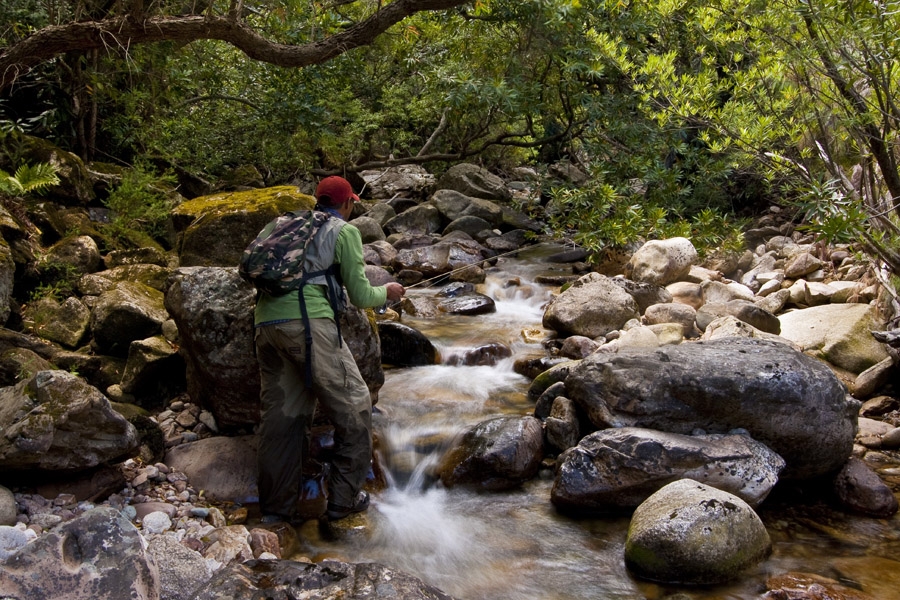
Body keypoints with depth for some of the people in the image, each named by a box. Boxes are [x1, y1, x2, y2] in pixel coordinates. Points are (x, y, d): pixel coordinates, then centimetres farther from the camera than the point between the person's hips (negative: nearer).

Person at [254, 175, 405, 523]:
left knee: (280, 414, 12)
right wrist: (387, 293, 25)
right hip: (307, 321, -7)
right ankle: (344, 499, 7)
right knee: (353, 406, 4)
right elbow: (360, 296, 4)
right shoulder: (344, 231, 8)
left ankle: (276, 507, 15)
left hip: (265, 321, 7)